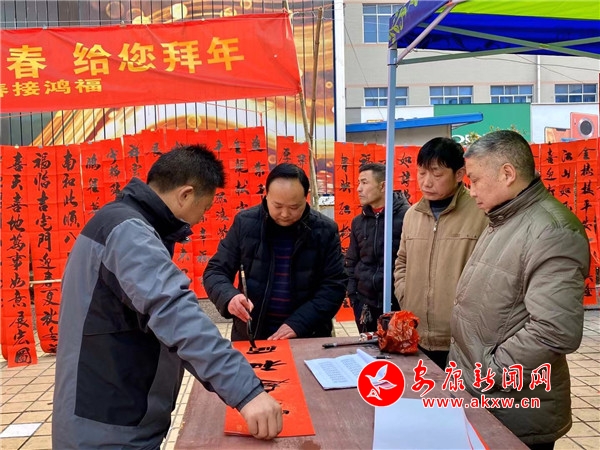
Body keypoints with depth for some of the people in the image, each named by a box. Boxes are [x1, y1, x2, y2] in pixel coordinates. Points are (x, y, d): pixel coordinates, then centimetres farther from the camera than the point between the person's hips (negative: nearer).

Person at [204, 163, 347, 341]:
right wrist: (229, 297, -21)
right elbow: (215, 271, 0)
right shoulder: (245, 222, -4)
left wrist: (297, 324, -17)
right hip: (250, 335, 0)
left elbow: (335, 286, -5)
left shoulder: (325, 230, -5)